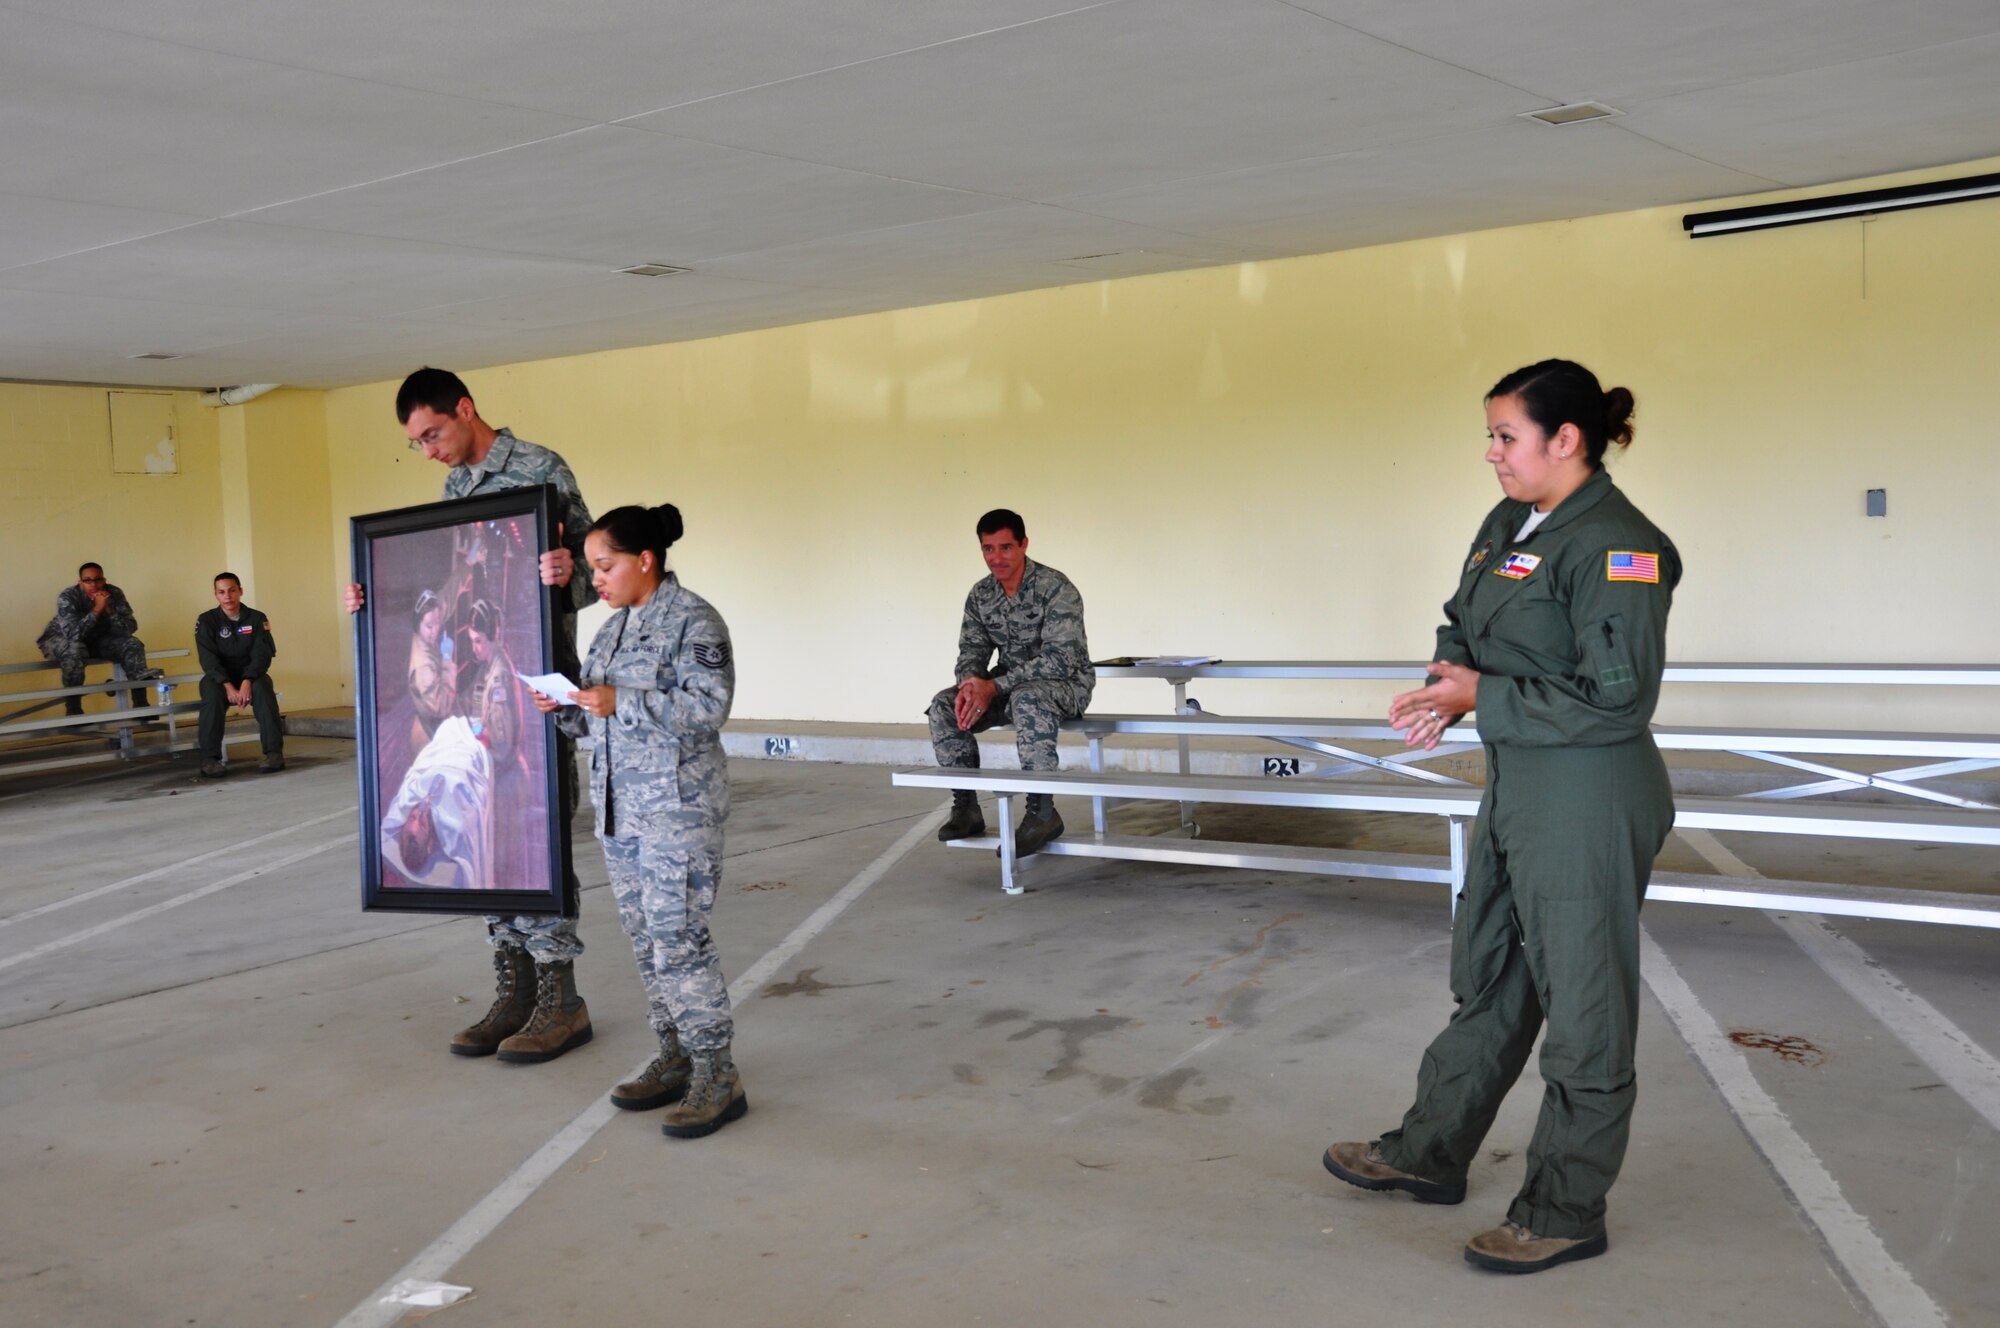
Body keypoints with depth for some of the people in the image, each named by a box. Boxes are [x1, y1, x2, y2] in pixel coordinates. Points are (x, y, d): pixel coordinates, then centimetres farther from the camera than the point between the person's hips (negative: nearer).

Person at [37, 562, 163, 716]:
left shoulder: (114, 594, -16)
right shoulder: (67, 597, -27)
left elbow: (130, 629, -21)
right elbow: (73, 634, -40)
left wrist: (109, 610, -34)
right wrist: (97, 609, -43)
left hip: (96, 640, 5)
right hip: (60, 640, -4)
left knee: (133, 645, -16)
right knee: (74, 649, -38)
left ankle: (140, 704, -16)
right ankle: (73, 710, -27)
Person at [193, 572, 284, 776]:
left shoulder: (256, 619, 0)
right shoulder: (207, 621, -2)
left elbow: (262, 654, -9)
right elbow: (208, 659, -11)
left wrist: (247, 682, -28)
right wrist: (228, 686, -28)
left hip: (250, 676, 0)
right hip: (219, 677, 0)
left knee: (262, 689, -33)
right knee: (212, 696, -33)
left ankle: (274, 752, -35)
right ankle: (209, 758, -32)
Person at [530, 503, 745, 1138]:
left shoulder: (693, 620, -10)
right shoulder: (613, 627, 15)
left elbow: (708, 706, -20)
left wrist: (620, 702, -23)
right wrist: (565, 707, 1)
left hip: (678, 805, -9)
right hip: (619, 804, 9)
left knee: (677, 936, -10)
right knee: (645, 936, 12)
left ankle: (717, 1075, -2)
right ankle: (676, 1056, 23)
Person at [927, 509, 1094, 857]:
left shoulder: (1056, 589, -20)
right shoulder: (980, 596, 1)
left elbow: (1059, 660, -27)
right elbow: (972, 651, 3)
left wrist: (993, 687, -31)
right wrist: (970, 684, -23)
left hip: (1065, 683, -6)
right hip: (1011, 684, 7)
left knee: (1027, 699, -40)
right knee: (944, 706, -15)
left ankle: (1042, 812, -33)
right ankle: (966, 807, -11)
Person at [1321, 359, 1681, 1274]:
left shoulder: (1615, 545, -19)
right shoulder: (1507, 523, 9)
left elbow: (1615, 695, -23)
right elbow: (1464, 629, 20)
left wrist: (1482, 699, -18)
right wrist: (1446, 686, -2)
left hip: (1589, 804, -9)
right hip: (1515, 791, 10)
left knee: (1584, 1002, 4)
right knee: (1487, 979, 20)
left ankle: (1565, 1213, 18)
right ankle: (1430, 1154, 34)